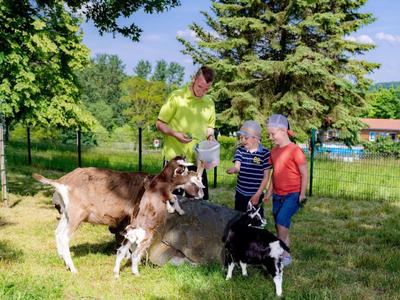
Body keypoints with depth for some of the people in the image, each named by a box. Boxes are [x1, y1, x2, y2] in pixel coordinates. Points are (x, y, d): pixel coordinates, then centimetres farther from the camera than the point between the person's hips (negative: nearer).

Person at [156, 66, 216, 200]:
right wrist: (175, 134, -21)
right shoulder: (176, 97, -6)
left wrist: (210, 136, 1)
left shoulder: (209, 103, 9)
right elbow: (160, 124, -4)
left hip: (197, 160, 4)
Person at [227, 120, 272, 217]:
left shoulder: (265, 153, -10)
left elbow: (266, 176, -7)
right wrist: (233, 169, -36)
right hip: (240, 193, 4)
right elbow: (237, 167, -12)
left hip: (256, 195, -4)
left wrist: (258, 194, -9)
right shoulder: (240, 150, 2)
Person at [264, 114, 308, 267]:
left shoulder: (295, 150, -13)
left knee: (282, 220, -22)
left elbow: (304, 174, -10)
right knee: (281, 226, 9)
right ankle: (286, 254, 21)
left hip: (292, 194, -7)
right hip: (278, 195, 7)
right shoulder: (274, 151, 9)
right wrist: (269, 192, 18)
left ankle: (282, 254, -12)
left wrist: (302, 194, -14)